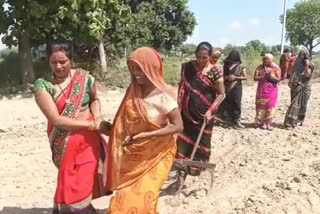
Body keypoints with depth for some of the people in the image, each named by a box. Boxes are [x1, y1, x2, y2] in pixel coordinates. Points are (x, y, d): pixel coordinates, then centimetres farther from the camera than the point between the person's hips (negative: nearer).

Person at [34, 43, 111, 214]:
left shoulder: (85, 78, -6)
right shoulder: (43, 85, -12)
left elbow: (94, 99, 14)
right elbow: (56, 119, -18)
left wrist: (98, 118, -7)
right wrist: (93, 125, -19)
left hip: (88, 140, 1)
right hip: (64, 143, -1)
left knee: (83, 183, 5)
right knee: (67, 185, 11)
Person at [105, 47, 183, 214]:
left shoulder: (163, 96, -19)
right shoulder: (133, 91, 0)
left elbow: (178, 126, -22)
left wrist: (146, 135, -27)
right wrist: (111, 127, -5)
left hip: (155, 154, -6)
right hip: (133, 153, 6)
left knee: (142, 198, -1)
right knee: (126, 198, 13)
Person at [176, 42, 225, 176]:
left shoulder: (214, 73, -15)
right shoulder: (187, 67, -4)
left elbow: (221, 94, -11)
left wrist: (211, 110, -21)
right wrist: (178, 105, 6)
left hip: (204, 113, -3)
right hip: (187, 111, 3)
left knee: (201, 139, 11)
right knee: (183, 137, 10)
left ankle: (197, 165, 28)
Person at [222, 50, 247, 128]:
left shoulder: (240, 66, 0)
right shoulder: (226, 65, 6)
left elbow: (245, 77, -1)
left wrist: (235, 77, -13)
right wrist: (227, 77, -11)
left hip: (236, 87, -2)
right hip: (227, 87, 2)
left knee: (236, 103, -8)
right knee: (226, 103, 5)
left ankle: (237, 120, -4)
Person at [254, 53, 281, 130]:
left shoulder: (276, 68, -1)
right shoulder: (260, 67, 2)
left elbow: (278, 79, -5)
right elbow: (255, 78, -5)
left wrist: (271, 77, -20)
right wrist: (264, 77, -17)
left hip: (271, 90, 0)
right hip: (262, 90, 1)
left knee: (270, 107, -2)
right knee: (261, 106, 0)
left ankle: (268, 124, 3)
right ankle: (261, 122, 9)